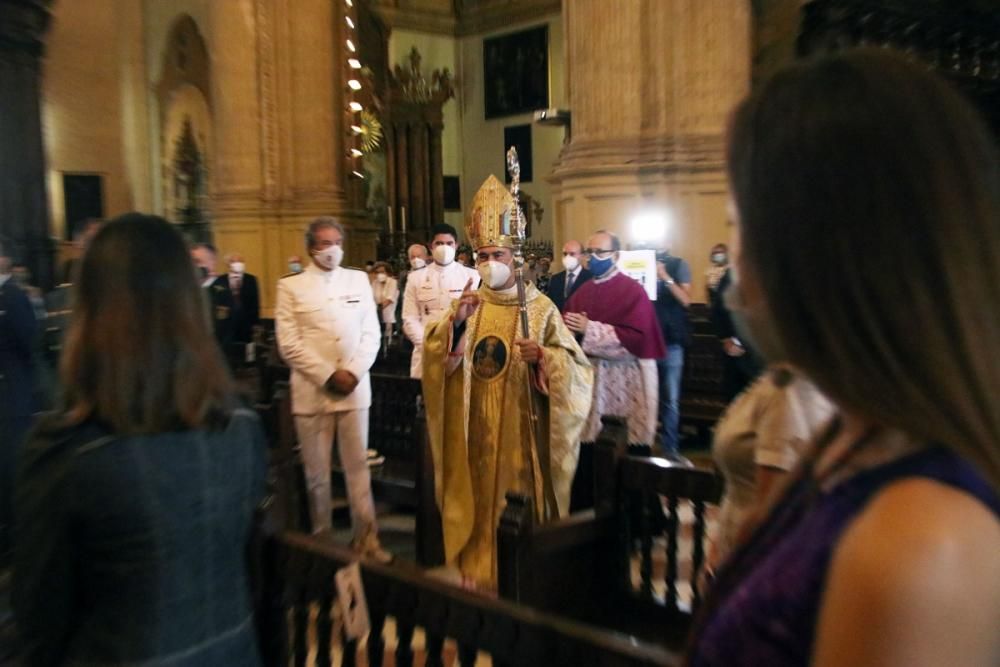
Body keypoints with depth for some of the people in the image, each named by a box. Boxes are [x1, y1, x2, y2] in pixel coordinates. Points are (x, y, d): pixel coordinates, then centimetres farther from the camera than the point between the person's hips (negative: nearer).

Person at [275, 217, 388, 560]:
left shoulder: (359, 280, 10)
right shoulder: (291, 286, 2)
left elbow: (371, 333, 6)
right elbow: (289, 343, -5)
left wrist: (353, 372, -7)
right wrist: (328, 375, -10)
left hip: (355, 388, 2)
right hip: (311, 391, -2)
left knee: (358, 465, 7)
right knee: (317, 471, 6)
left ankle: (366, 536, 16)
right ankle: (321, 538, 20)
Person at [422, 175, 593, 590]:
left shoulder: (540, 306, -3)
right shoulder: (468, 302, 6)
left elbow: (574, 363, -5)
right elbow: (432, 352, -4)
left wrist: (543, 356, -24)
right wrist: (455, 322, -22)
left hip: (521, 426, -3)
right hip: (475, 428, 3)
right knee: (480, 497, 11)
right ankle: (479, 571, 29)